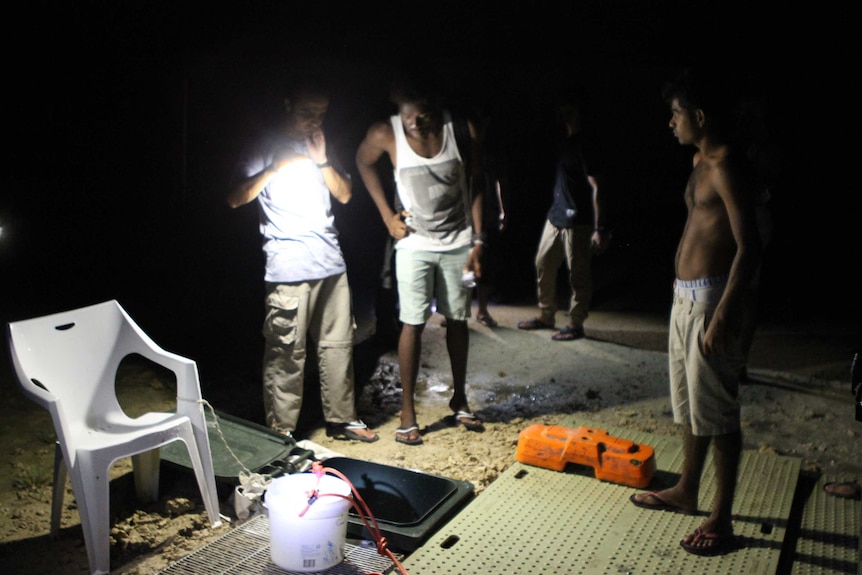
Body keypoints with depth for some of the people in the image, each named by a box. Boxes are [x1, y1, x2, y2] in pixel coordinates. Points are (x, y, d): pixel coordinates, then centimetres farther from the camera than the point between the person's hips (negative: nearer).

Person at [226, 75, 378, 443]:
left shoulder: (322, 147, 17)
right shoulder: (267, 147, 0)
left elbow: (345, 194, 12)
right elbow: (235, 198, -8)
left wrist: (322, 161, -2)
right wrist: (276, 168, -19)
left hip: (331, 262, 6)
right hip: (289, 268, -6)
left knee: (338, 344, 11)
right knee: (287, 352, -4)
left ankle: (341, 419, 24)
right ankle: (280, 431, 8)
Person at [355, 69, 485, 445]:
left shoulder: (461, 129, -14)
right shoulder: (385, 134, -17)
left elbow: (478, 185, -5)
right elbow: (363, 163, 5)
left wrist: (478, 241, -8)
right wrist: (387, 216, -1)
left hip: (458, 242, 2)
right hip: (414, 244, -1)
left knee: (457, 320, 10)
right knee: (412, 324, -3)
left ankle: (460, 399, 28)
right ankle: (407, 412, 10)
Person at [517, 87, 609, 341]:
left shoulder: (585, 142, -13)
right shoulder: (567, 142, 13)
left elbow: (596, 187, -17)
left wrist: (599, 228, -21)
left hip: (577, 220, -9)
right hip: (556, 216, 9)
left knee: (578, 273, 2)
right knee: (543, 264, 14)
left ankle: (575, 324, 13)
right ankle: (546, 316, 28)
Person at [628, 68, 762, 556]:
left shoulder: (726, 166, -17)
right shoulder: (702, 162, 14)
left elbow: (749, 247, -22)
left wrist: (722, 314, -26)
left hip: (709, 299, -10)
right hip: (685, 295, 10)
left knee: (717, 411, -1)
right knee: (689, 402, 20)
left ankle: (721, 521, 12)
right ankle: (687, 491, 36)